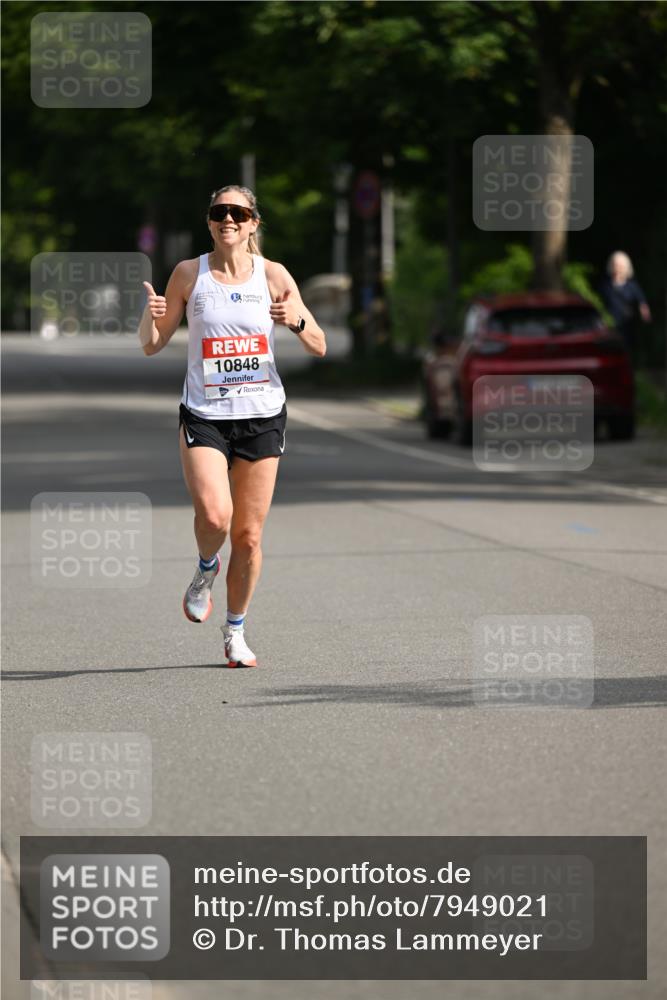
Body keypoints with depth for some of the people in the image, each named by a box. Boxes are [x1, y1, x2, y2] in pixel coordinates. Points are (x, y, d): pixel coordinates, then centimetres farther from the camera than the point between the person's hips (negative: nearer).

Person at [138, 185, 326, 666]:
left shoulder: (273, 276, 0)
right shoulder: (189, 274, -1)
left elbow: (320, 347, 1)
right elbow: (153, 345, 4)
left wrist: (298, 320, -20)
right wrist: (150, 317, -18)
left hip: (262, 416, 1)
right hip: (204, 415, -1)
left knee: (249, 533, 4)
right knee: (214, 515, -22)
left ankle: (236, 632, 21)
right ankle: (206, 568, 13)